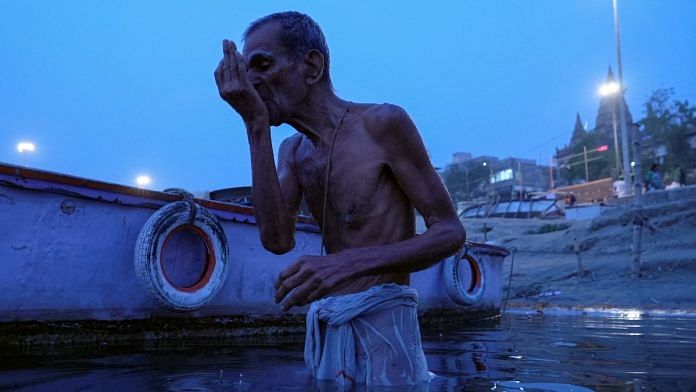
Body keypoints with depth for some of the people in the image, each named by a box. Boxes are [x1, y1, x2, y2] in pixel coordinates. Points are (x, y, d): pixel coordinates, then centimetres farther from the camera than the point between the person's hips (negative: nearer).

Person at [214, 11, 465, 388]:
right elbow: (277, 239, -8)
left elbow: (450, 232, -12)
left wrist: (351, 262, -28)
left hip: (382, 323, -6)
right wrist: (256, 125, -9)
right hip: (322, 327, 6)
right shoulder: (292, 150, 10)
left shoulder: (382, 122, -9)